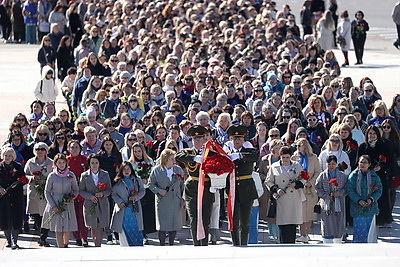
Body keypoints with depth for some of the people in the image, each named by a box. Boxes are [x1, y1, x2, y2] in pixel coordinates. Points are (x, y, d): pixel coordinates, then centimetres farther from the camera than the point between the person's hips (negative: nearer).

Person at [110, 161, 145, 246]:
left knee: (135, 229, -1)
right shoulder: (117, 182, 4)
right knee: (124, 231, -3)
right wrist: (120, 202, -11)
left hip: (134, 209, 1)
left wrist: (135, 197, -9)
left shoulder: (137, 180, 8)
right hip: (122, 209, -1)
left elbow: (142, 191, 10)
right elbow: (114, 194, 5)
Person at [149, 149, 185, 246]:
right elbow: (151, 184, 3)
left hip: (175, 201, 2)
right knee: (162, 225, -2)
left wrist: (183, 199, 6)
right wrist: (158, 190, -14)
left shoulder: (178, 170, 6)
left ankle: (171, 244, 17)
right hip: (162, 201, -2)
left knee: (175, 224, 3)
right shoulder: (156, 170, -2)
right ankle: (162, 245, 7)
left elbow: (182, 185, 11)